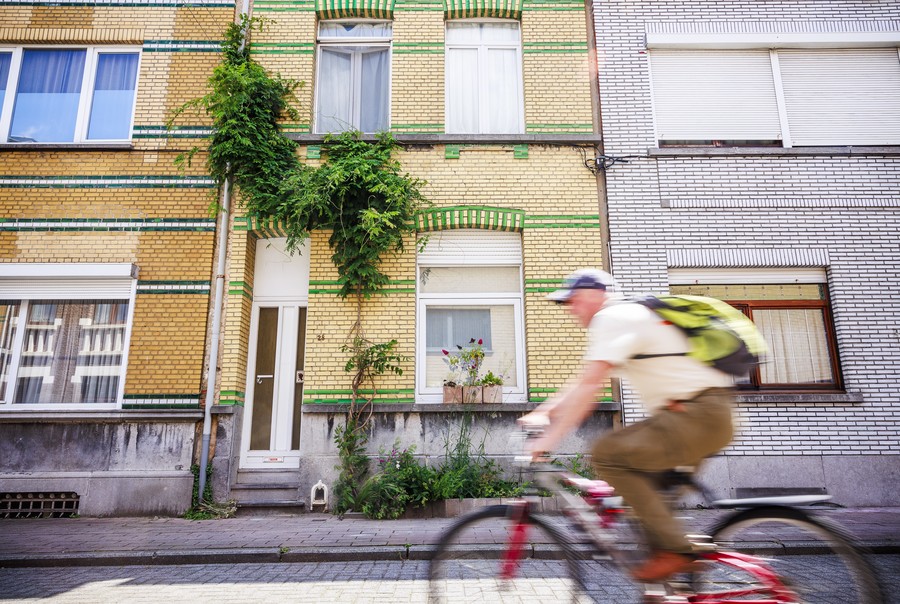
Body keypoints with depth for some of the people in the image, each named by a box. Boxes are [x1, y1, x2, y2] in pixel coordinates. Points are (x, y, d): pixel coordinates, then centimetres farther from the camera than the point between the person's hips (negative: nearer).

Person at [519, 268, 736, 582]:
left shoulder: (612, 318, -12)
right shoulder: (626, 317, 19)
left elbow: (589, 386, -20)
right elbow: (587, 384, 20)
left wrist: (550, 438, -17)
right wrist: (547, 410, 14)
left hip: (699, 415, -11)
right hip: (706, 414, 11)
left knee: (607, 453, -16)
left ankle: (673, 549, -9)